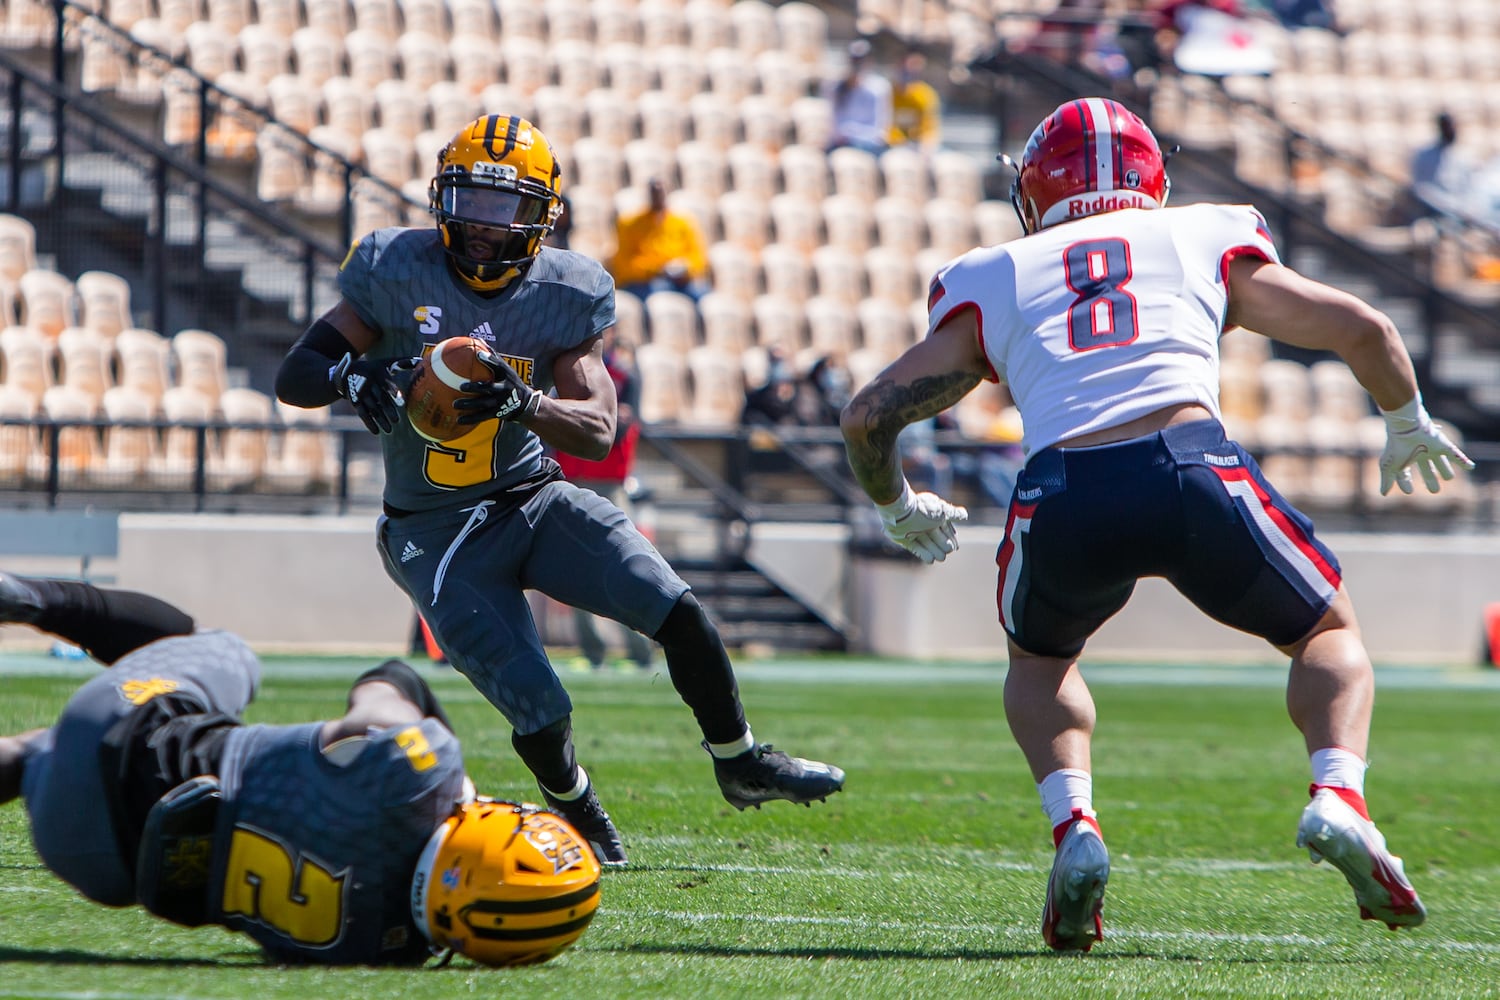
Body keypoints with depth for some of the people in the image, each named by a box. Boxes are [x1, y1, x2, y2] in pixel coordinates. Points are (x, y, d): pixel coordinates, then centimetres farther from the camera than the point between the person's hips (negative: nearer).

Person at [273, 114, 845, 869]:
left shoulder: (563, 295, -5)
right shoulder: (397, 273, -10)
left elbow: (599, 430, -14)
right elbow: (292, 375, -9)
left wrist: (524, 403, -34)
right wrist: (351, 374, -33)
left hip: (533, 499, 3)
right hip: (439, 535, -3)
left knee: (681, 615, -13)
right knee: (541, 712, -13)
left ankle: (739, 765, 12)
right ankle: (576, 813, 22)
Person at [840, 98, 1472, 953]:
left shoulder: (995, 281, 26)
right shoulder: (1208, 241, 26)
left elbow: (870, 414, 22)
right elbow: (1362, 329, 24)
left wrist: (897, 507, 43)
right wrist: (1409, 425, 44)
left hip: (1065, 494, 1)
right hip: (1195, 466, -1)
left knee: (1041, 658, 33)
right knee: (1329, 634, 25)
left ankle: (1074, 827, 7)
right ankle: (1338, 800, -4)